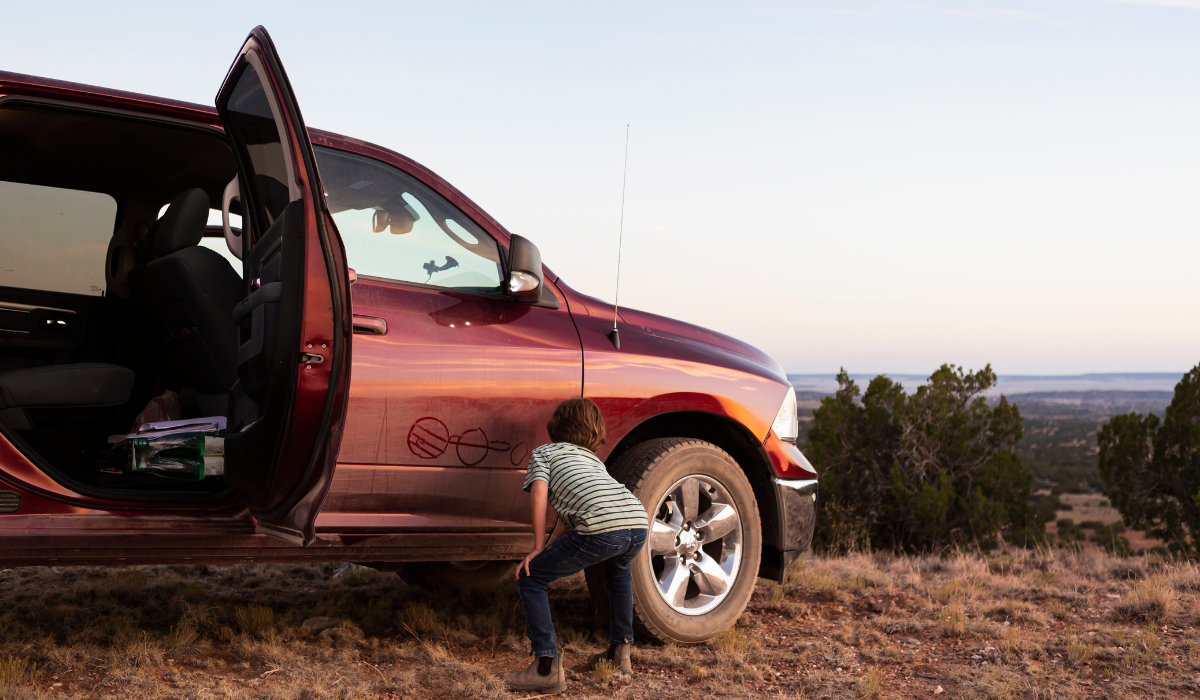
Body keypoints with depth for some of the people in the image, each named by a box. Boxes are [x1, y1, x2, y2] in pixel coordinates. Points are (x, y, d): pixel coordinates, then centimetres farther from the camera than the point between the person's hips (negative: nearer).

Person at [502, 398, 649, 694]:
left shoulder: (543, 452, 23)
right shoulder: (594, 459, 39)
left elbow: (539, 494, 6)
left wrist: (538, 548, 9)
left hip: (601, 527, -6)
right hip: (638, 524, 6)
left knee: (529, 578, 9)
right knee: (618, 570, 40)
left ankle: (548, 667, 0)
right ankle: (620, 652, 39)